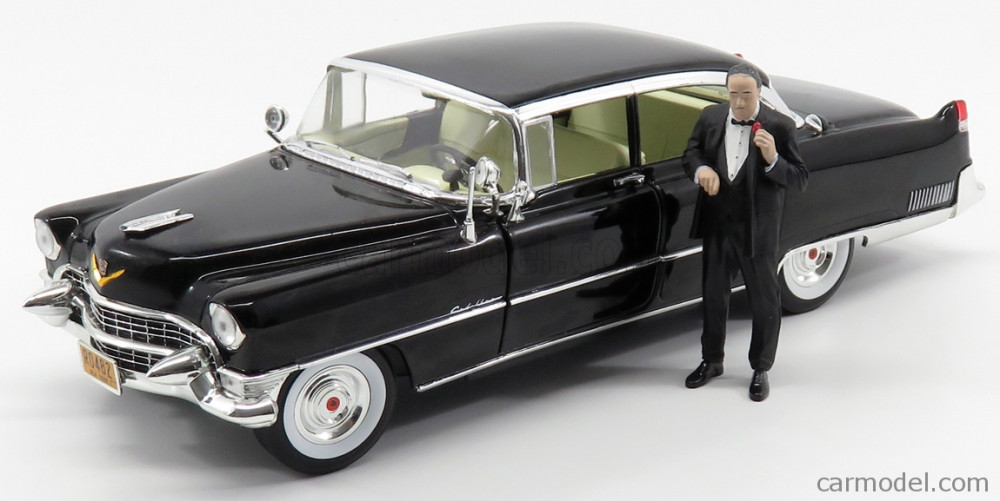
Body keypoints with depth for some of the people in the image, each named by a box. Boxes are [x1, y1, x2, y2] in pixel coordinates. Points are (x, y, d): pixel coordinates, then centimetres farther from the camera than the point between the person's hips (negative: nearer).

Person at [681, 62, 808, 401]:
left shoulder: (779, 127, -14)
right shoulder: (710, 118, -3)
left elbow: (800, 179, -13)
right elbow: (691, 152, 9)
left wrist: (772, 160, -31)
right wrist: (701, 169, -14)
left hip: (758, 233, -3)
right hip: (717, 228, 4)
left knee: (764, 303, 10)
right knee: (713, 296, 18)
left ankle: (760, 369, 28)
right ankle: (711, 361, 37)